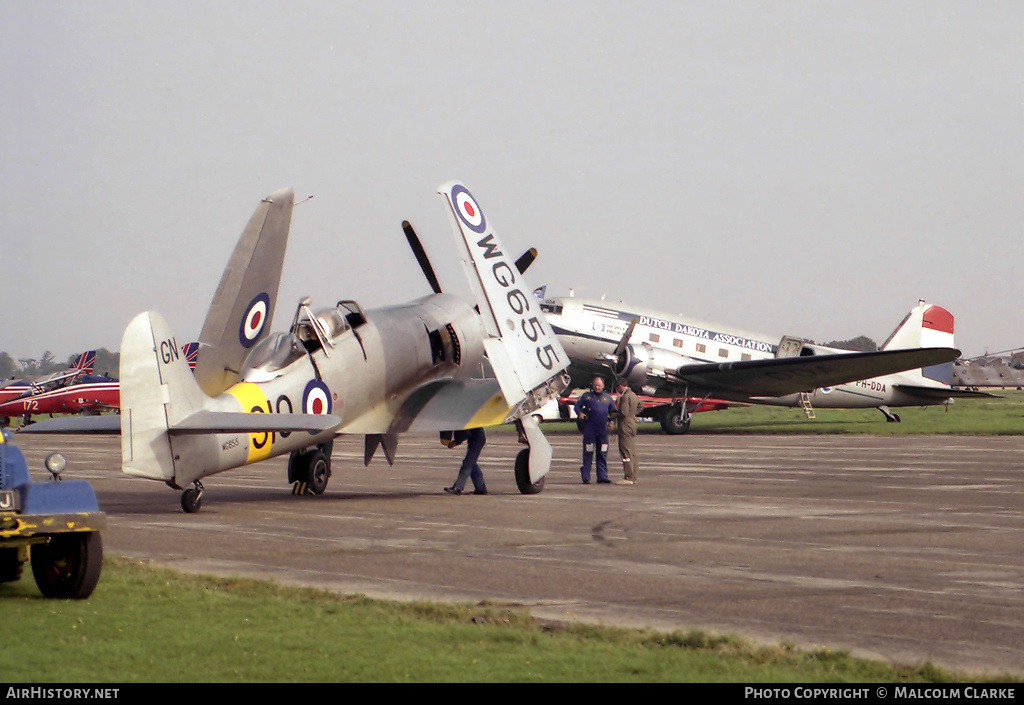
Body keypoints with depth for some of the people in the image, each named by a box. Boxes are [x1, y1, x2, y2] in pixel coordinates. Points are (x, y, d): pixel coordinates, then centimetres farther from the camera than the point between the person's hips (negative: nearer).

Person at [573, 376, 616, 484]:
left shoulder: (608, 397, 16)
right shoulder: (586, 396, 11)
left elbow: (613, 410, 20)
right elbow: (577, 406, 14)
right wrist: (580, 413, -8)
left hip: (603, 429, 2)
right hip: (589, 428, -2)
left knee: (602, 453, 3)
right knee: (588, 453, -4)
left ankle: (602, 476, 7)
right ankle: (586, 477, -1)